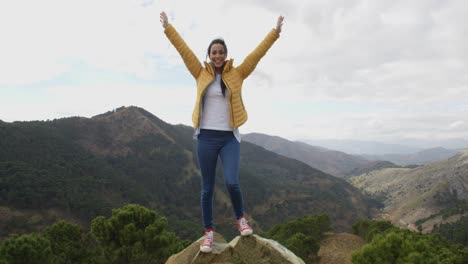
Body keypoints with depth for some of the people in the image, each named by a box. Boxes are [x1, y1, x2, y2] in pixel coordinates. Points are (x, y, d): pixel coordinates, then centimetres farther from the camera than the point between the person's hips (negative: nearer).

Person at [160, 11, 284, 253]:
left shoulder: (237, 74, 5)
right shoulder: (201, 74, 6)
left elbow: (257, 54, 2)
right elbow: (184, 50, 6)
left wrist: (275, 32, 0)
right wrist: (167, 27, 6)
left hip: (230, 138, -1)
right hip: (206, 137, 1)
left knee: (232, 182, -16)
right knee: (207, 188, 6)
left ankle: (240, 219, 13)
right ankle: (208, 232, 19)